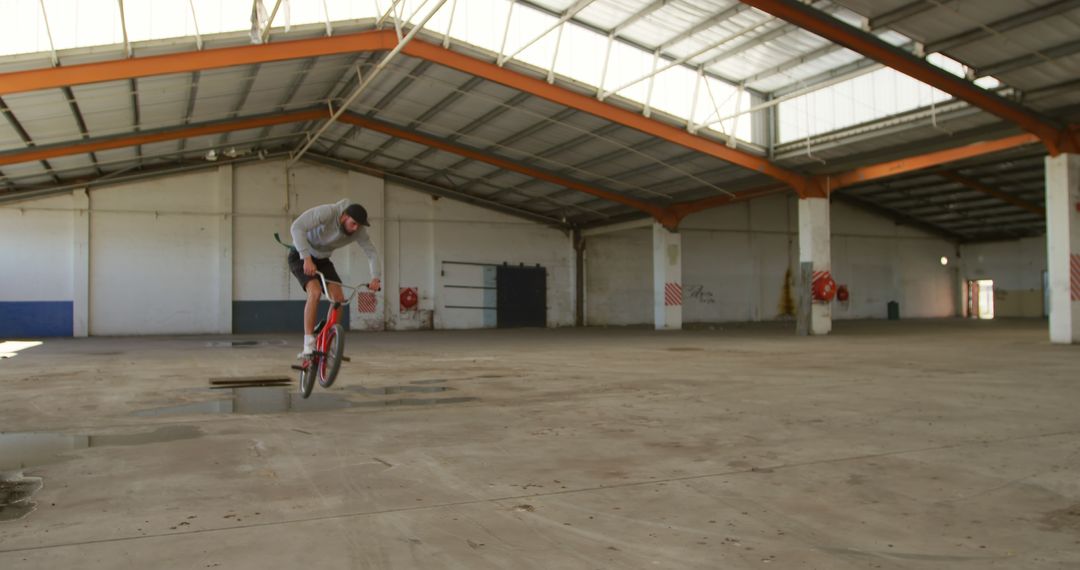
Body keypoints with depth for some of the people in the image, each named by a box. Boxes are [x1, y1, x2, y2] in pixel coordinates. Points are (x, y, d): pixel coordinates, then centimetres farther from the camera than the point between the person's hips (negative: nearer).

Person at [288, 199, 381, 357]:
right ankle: (308, 346, -23)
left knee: (339, 298, -10)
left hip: (322, 259, 6)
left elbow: (372, 253, -7)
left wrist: (375, 278, -24)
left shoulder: (359, 231, -16)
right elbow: (297, 227, -39)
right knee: (315, 292, -28)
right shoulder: (327, 212, -33)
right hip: (301, 256, -6)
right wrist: (307, 258, -45)